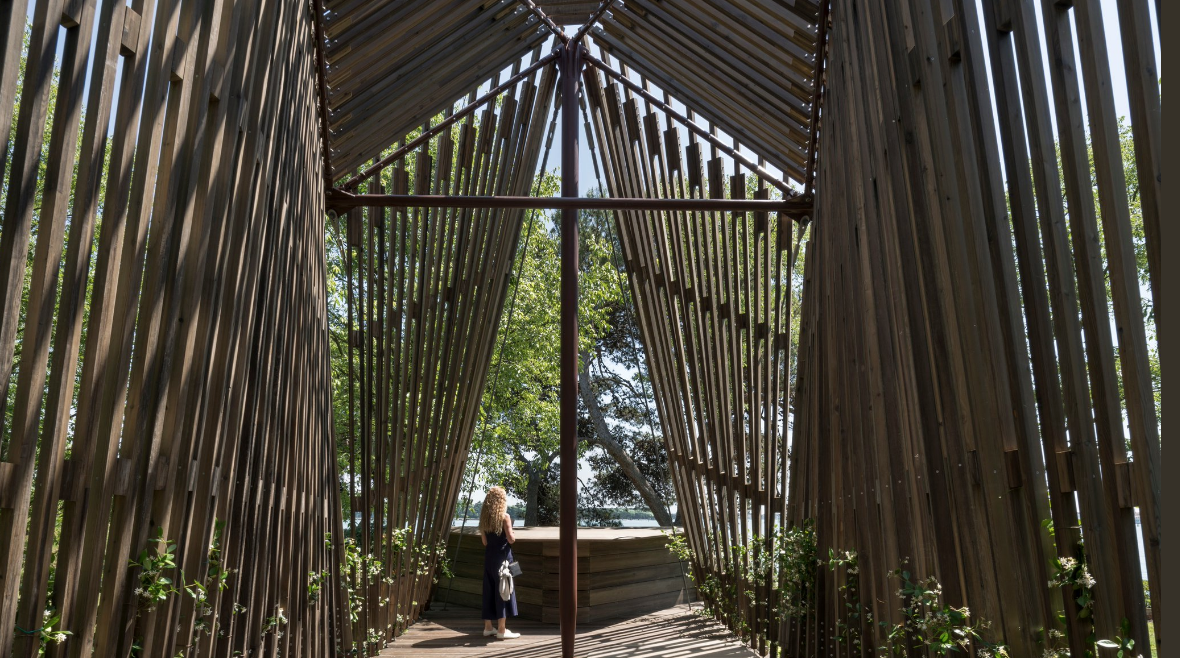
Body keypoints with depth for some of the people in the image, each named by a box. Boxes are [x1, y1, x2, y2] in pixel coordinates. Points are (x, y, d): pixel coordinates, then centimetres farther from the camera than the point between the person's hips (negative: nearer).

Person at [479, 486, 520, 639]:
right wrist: (513, 536, 7)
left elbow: (484, 541, 9)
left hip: (489, 556, 6)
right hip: (502, 556, -6)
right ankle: (501, 630, 2)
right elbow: (511, 539, -14)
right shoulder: (505, 516, -12)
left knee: (489, 590, 12)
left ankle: (488, 627, 19)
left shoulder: (484, 517, 6)